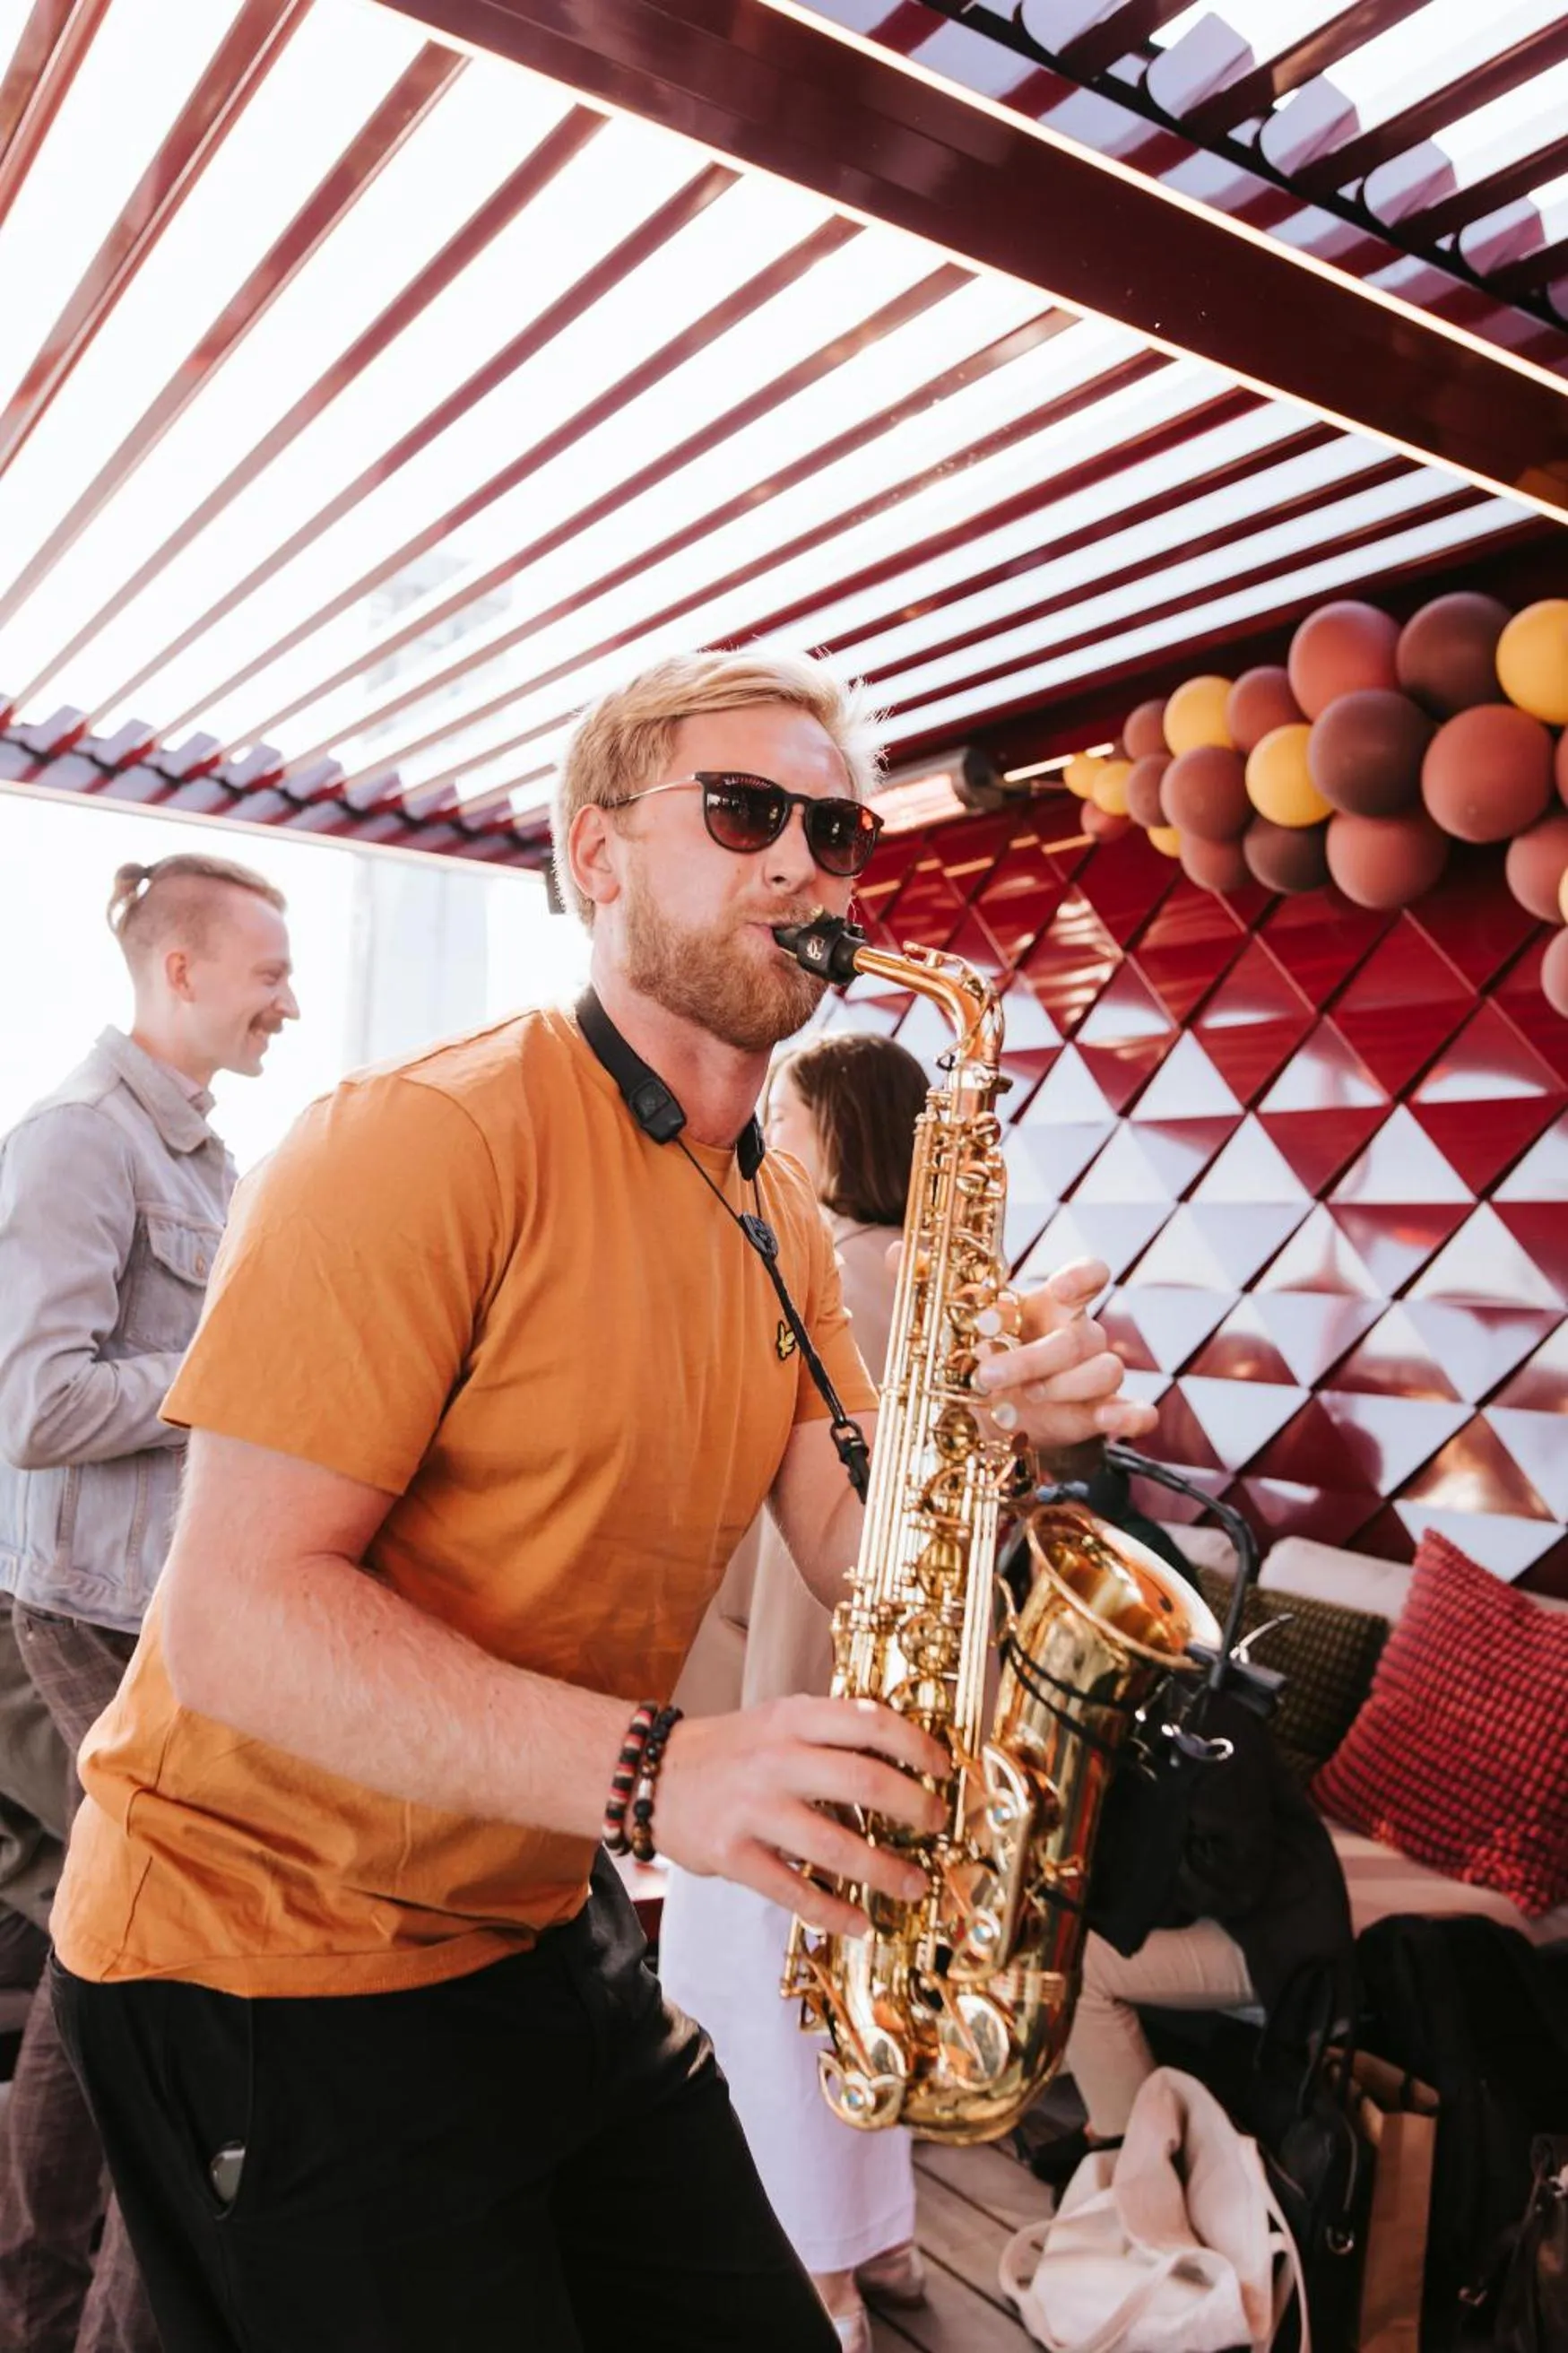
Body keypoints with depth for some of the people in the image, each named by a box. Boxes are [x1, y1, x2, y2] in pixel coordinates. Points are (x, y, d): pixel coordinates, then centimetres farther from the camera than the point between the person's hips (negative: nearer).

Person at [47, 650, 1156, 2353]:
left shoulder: (782, 1219, 5)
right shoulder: (426, 1140, -21)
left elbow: (855, 1547, 0)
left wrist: (997, 1425, -20)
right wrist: (652, 1773, -34)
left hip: (546, 1931, 7)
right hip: (270, 1969, -7)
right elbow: (236, 1615, -25)